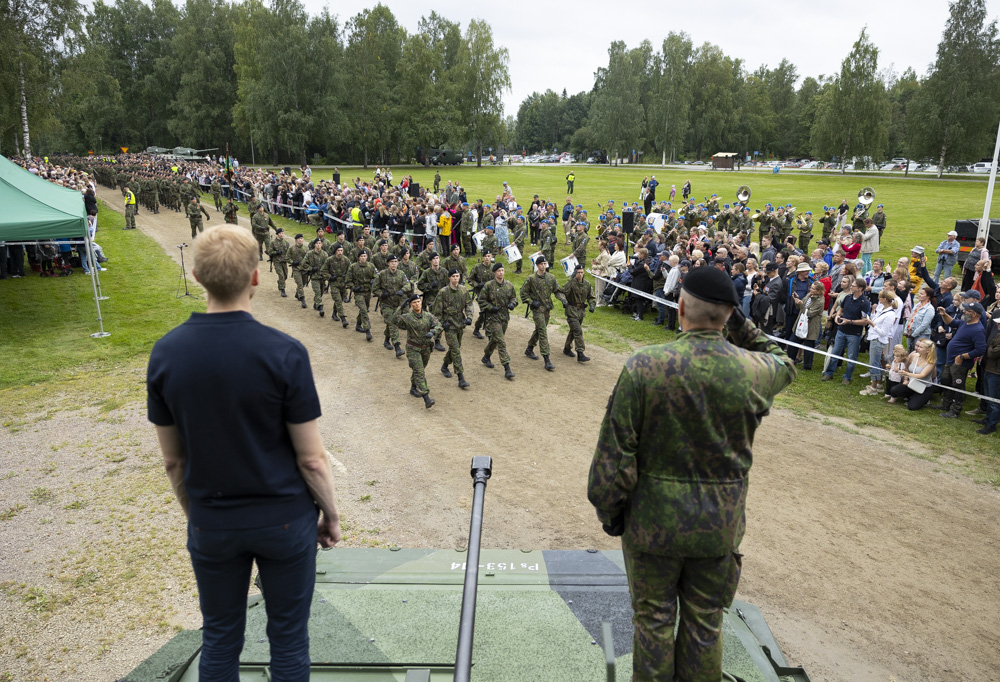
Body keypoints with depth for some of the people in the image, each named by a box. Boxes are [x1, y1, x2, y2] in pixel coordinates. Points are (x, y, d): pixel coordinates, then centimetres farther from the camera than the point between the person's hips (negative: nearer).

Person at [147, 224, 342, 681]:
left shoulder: (165, 353, -9)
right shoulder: (284, 353, -21)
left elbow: (173, 459, 0)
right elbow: (311, 459, -15)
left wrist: (194, 514, 15)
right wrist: (331, 514, 2)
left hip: (211, 524, 3)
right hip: (284, 519, -3)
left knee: (220, 638, 21)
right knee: (288, 636, 16)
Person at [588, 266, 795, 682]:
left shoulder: (643, 366, -19)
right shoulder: (753, 371, -12)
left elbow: (615, 452, -15)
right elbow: (784, 365, 16)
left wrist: (609, 511, -1)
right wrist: (740, 324, 8)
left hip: (653, 520, -2)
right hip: (720, 524, 2)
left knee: (653, 620, 16)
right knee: (704, 624, 20)